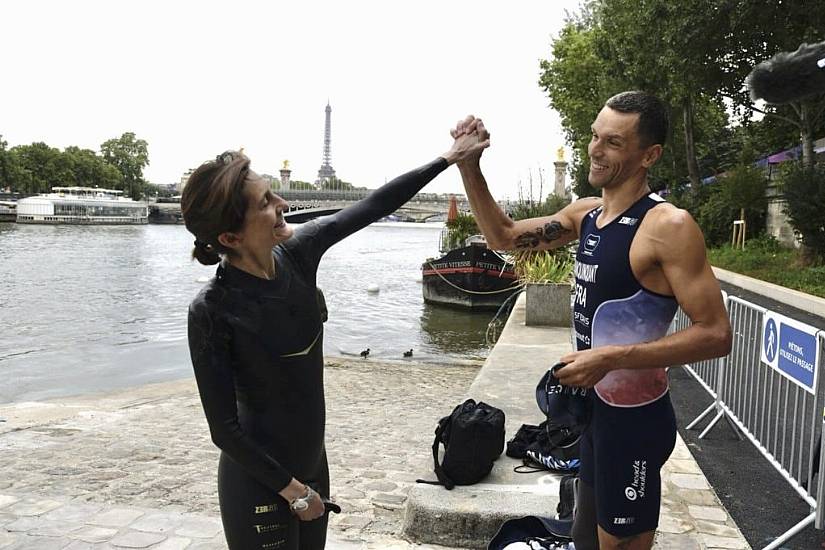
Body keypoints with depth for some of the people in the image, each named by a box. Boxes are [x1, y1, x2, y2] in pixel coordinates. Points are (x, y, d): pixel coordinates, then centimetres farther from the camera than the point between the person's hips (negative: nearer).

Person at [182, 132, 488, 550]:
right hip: (259, 481, -6)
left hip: (312, 462, 6)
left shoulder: (296, 253, -9)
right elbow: (224, 428, -18)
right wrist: (292, 489, -11)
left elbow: (372, 207, 1)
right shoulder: (211, 311, -23)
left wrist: (447, 159, 6)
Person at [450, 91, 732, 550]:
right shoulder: (585, 213, 3)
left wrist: (612, 358, -29)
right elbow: (504, 237, 11)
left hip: (635, 418, -8)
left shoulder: (668, 226, -21)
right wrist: (469, 167, -2)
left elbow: (715, 334, -23)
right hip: (593, 407, 8)